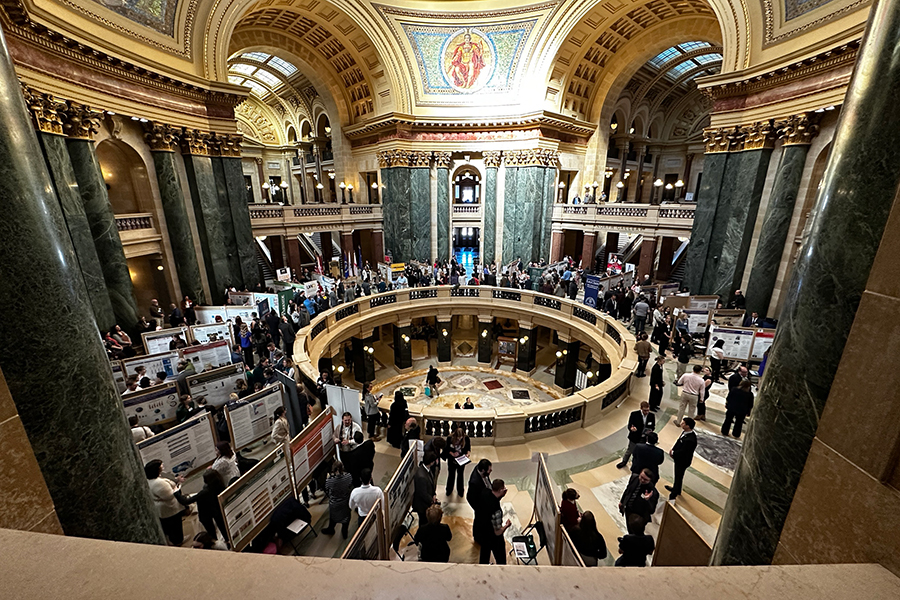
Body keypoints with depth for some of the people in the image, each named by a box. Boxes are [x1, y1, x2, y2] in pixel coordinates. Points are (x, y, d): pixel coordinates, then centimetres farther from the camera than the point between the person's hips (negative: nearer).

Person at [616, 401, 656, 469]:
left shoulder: (652, 416, -11)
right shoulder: (634, 414, -19)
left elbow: (653, 426, 3)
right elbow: (629, 426, -15)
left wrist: (650, 430, -20)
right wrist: (631, 428, -38)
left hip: (645, 438, 1)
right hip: (634, 437, -1)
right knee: (629, 451, 18)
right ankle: (624, 462, 43)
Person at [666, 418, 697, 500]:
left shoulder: (690, 440, -37)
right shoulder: (685, 432, -10)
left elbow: (682, 451, -28)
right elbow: (679, 441, 6)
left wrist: (673, 454, -14)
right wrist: (673, 449, -3)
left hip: (683, 461, -8)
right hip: (679, 459, 8)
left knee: (679, 476, 11)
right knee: (678, 475, 27)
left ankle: (674, 495, 31)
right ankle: (675, 488, 50)